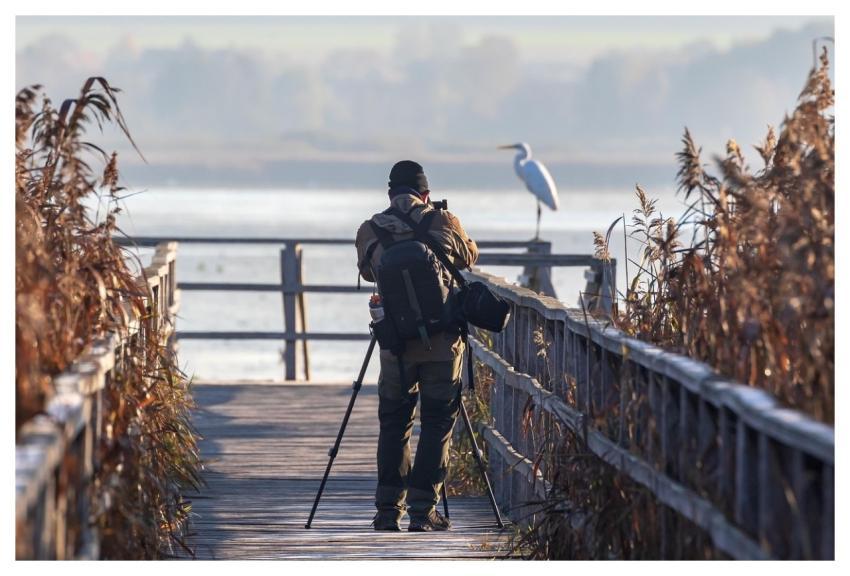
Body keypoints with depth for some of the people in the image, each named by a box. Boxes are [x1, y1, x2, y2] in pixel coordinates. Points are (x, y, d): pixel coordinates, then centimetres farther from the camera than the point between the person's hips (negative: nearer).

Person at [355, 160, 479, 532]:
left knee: (394, 425, 14)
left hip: (395, 344, 1)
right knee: (437, 425, 6)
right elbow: (469, 257, 17)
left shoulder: (370, 232, -1)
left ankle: (388, 511, 13)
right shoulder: (443, 223, -3)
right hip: (443, 343, -1)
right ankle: (423, 511, 2)